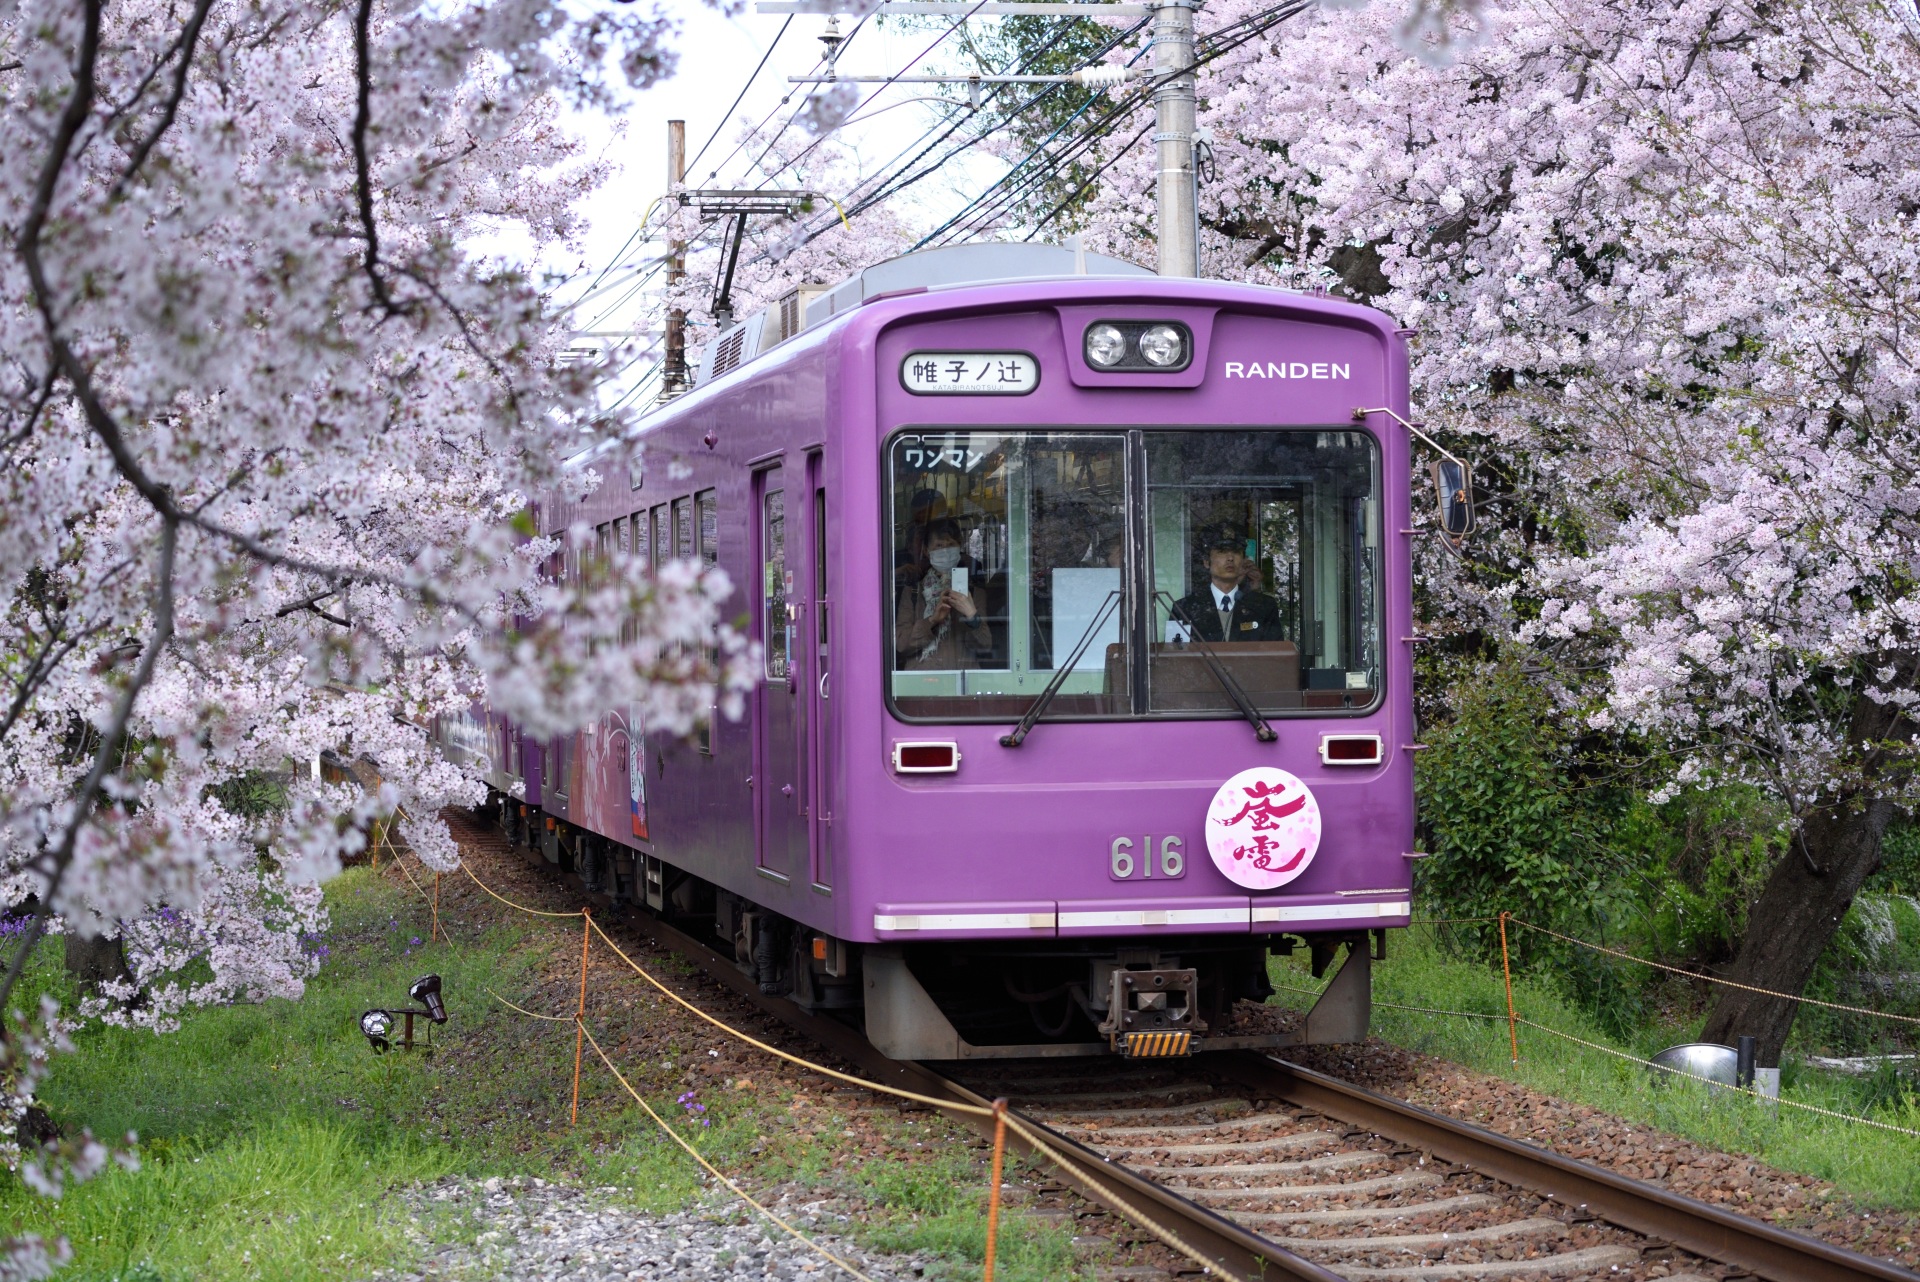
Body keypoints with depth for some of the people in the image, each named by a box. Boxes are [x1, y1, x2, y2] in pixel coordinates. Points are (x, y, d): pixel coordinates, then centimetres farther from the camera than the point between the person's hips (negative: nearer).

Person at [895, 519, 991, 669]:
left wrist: (971, 615, -13)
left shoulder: (973, 591, 13)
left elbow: (986, 646, 3)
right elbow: (900, 644, 2)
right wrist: (932, 619, -8)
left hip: (964, 673, 1)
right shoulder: (912, 592, 12)